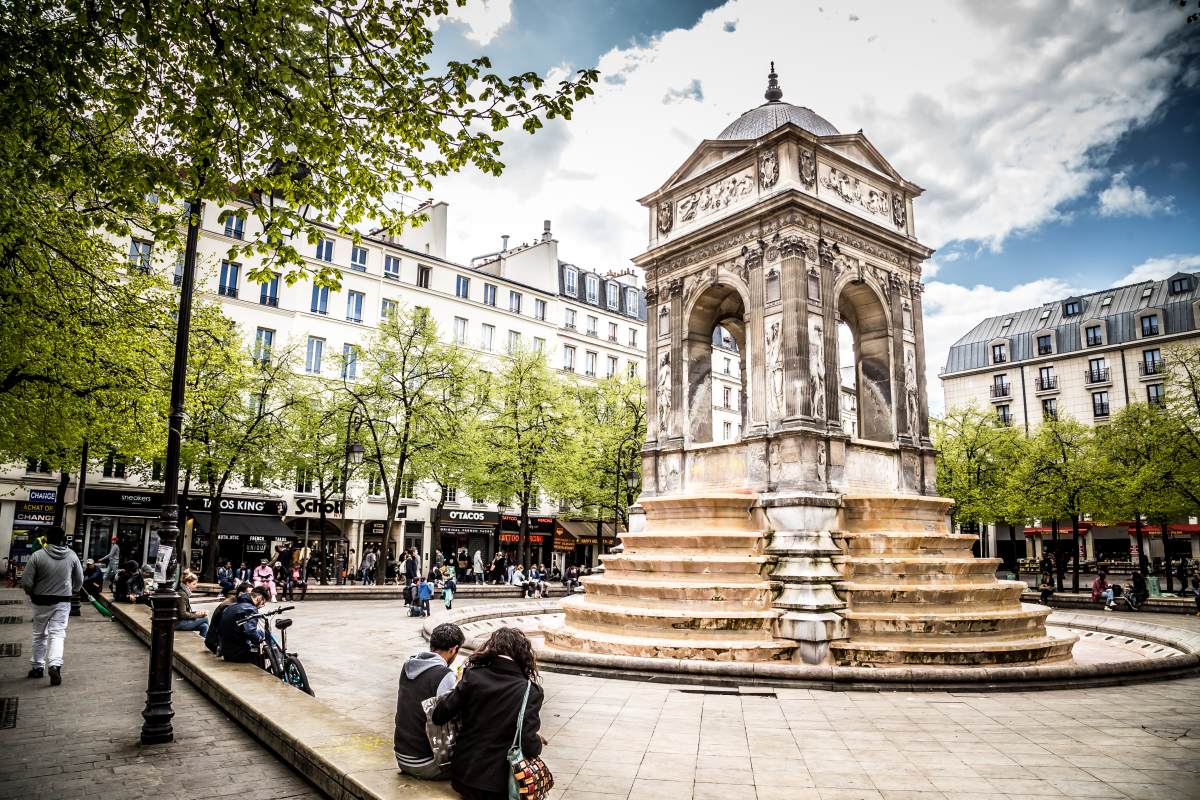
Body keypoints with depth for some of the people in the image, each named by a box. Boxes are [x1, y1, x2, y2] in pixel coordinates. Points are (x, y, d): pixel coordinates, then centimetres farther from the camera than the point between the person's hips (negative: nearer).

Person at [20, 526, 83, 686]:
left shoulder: (37, 556, -12)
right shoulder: (72, 555, -5)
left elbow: (26, 582, -10)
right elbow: (79, 581, 3)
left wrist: (32, 594, 11)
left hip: (41, 602, 0)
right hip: (63, 602, 0)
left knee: (39, 634, 15)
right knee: (57, 633, 0)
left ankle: (37, 666, 24)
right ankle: (55, 665, -18)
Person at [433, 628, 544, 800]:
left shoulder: (473, 676, -7)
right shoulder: (530, 691, -12)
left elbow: (439, 716, -6)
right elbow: (529, 746, -16)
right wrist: (539, 742, 7)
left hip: (463, 776, 4)